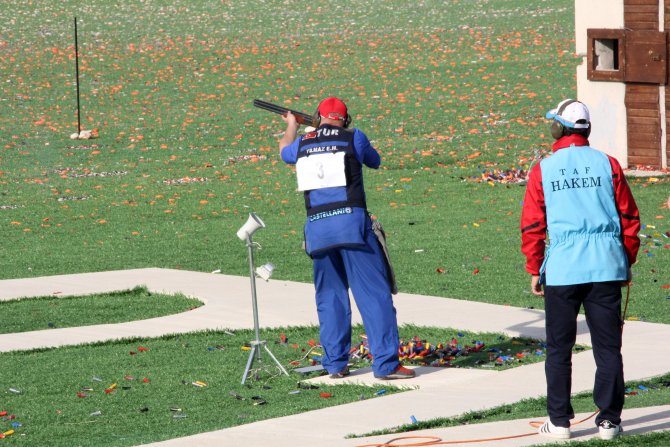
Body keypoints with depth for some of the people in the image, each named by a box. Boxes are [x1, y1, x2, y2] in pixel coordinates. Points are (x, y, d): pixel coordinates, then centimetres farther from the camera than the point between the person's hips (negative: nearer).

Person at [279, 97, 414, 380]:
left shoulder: (303, 143, 14)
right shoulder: (353, 138, 4)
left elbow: (285, 152, 39)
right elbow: (374, 161, 25)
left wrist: (291, 128, 60)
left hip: (316, 227, 4)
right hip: (351, 221, -4)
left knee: (330, 297, 14)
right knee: (374, 294, -4)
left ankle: (335, 364, 14)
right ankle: (386, 364, -10)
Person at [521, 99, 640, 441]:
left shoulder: (543, 170, 0)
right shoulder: (607, 165, 3)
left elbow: (532, 226, 1)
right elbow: (629, 218, 6)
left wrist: (534, 271, 10)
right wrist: (627, 262, 16)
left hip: (562, 268, -1)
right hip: (607, 267, 1)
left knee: (559, 348, 9)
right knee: (608, 346, 7)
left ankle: (559, 421, 11)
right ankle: (609, 419, 7)